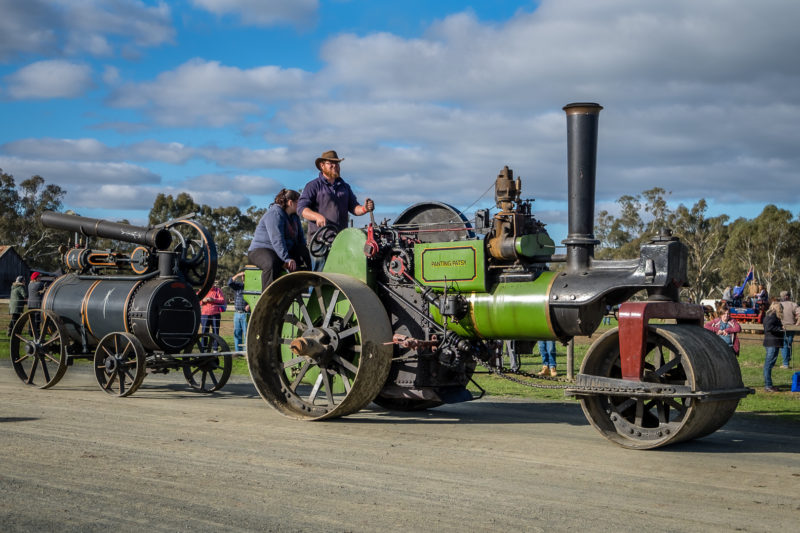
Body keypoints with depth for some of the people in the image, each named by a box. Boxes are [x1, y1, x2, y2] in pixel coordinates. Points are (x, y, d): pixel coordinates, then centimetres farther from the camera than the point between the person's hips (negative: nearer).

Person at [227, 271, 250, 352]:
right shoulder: (237, 285, 13)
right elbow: (230, 283, -4)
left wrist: (249, 305, -20)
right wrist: (238, 275, -10)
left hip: (246, 314, -5)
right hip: (237, 313, 5)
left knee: (247, 333, -7)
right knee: (237, 333, 7)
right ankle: (238, 351, 14)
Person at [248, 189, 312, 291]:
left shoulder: (294, 216, 14)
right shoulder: (275, 214, -17)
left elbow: (300, 238, 18)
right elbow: (277, 240, -28)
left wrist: (305, 253, -1)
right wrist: (287, 259, -35)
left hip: (284, 251, 9)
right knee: (272, 263, -41)